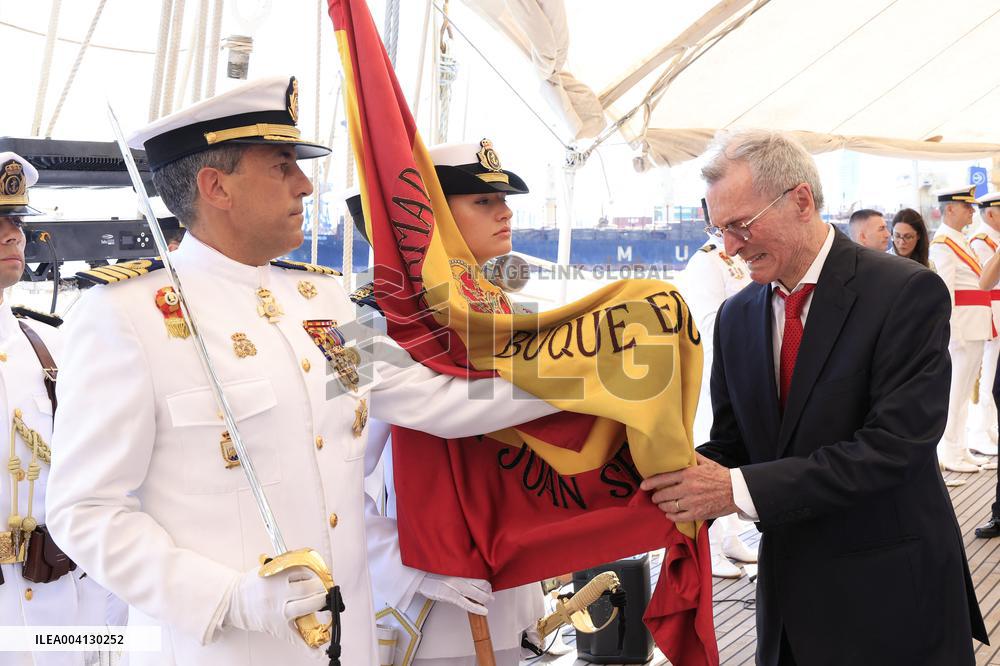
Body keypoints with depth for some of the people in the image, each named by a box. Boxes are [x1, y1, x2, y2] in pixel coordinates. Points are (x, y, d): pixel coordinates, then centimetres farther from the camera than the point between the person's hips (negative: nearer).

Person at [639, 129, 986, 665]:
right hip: (788, 588, 5)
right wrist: (679, 489, -14)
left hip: (893, 598, -5)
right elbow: (730, 442, 7)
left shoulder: (907, 293, -15)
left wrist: (741, 489, -27)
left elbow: (895, 444, -23)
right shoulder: (736, 316, 4)